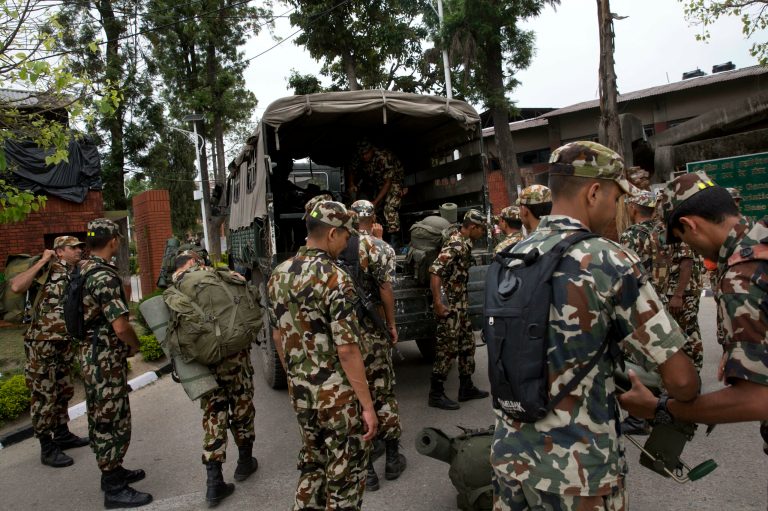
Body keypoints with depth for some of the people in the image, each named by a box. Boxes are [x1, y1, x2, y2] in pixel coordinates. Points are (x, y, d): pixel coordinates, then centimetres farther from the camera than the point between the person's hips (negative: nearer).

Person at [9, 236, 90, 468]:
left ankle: (62, 434, 32)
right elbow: (16, 286, -25)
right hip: (42, 343, -7)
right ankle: (47, 448, 9)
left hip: (65, 343, 7)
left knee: (63, 392, 17)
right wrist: (42, 261, -19)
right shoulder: (48, 268, -9)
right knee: (44, 395, 1)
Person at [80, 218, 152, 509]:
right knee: (112, 422, 0)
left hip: (90, 354, 10)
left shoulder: (82, 271, 9)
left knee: (101, 420, 19)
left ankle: (112, 471, 33)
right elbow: (120, 325, -26)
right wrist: (135, 344, -6)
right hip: (106, 359, -10)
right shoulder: (105, 276, -22)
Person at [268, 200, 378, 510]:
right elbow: (346, 349, -22)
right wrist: (367, 405, -16)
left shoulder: (278, 275, 4)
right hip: (336, 395, -7)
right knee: (345, 473, 10)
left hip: (299, 392, 7)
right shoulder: (334, 278, -20)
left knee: (312, 463, 23)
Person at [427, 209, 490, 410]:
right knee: (447, 348, -4)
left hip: (461, 304, 10)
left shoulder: (465, 244, 12)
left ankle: (466, 388, 27)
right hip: (449, 305, -10)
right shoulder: (454, 245, -18)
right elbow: (435, 271, -26)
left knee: (467, 344, 15)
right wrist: (437, 302, -27)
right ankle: (436, 394, 6)